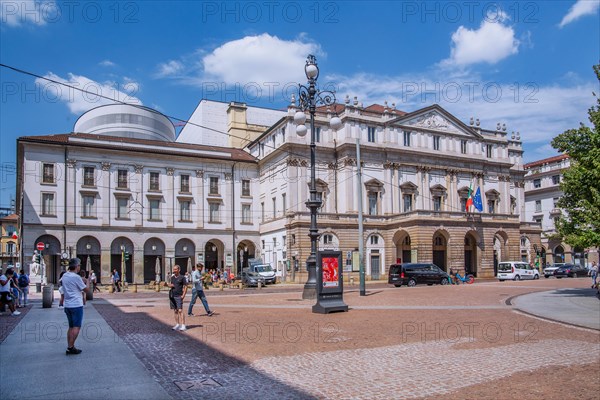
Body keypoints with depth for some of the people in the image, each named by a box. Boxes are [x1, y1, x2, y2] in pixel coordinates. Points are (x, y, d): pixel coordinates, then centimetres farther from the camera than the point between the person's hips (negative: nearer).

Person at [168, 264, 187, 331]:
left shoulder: (182, 277, -4)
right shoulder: (172, 277, 13)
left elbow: (185, 287, -4)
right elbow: (170, 284, 23)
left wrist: (183, 295, -13)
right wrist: (169, 285, -2)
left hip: (179, 296, -6)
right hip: (172, 296, 6)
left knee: (180, 311, -10)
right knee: (175, 311, 9)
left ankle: (183, 325, -10)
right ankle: (177, 325, 16)